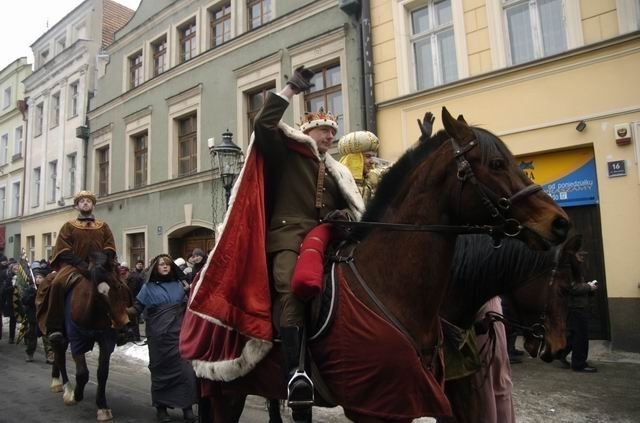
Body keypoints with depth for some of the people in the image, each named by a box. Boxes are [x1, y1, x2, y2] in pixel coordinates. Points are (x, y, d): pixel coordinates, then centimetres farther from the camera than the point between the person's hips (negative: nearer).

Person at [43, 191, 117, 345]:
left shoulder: (103, 226, 21)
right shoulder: (69, 226, 15)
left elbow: (110, 248, 11)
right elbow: (64, 250, 2)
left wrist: (101, 262, -11)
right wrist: (82, 264, -15)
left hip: (98, 266, 2)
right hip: (75, 265, -2)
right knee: (57, 284, -33)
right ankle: (55, 328, -29)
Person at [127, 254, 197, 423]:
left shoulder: (179, 284, 7)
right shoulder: (149, 287, 3)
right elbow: (137, 309, 0)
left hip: (179, 335, 1)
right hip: (158, 337, -1)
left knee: (186, 370, -3)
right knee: (160, 371, 9)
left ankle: (187, 406, 11)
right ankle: (161, 407, 26)